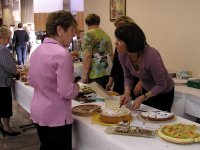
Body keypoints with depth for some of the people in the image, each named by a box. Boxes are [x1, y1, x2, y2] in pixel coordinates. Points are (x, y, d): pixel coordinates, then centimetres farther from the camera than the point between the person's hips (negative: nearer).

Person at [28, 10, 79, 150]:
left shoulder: (37, 51, 4)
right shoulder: (62, 54, -22)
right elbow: (67, 93, -22)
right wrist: (76, 88, -3)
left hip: (38, 112, 8)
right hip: (56, 116, -8)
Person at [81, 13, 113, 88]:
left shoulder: (88, 35, -7)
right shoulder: (106, 35, 12)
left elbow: (87, 57, -15)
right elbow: (111, 55, 17)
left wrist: (85, 74, -12)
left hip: (94, 74, -7)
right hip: (106, 73, 7)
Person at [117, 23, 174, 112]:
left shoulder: (151, 56, -37)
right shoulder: (122, 55, -20)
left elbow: (161, 85, -26)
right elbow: (128, 77, -2)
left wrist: (142, 98, -34)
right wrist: (127, 93, -20)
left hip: (164, 93, -5)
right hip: (146, 90, 5)